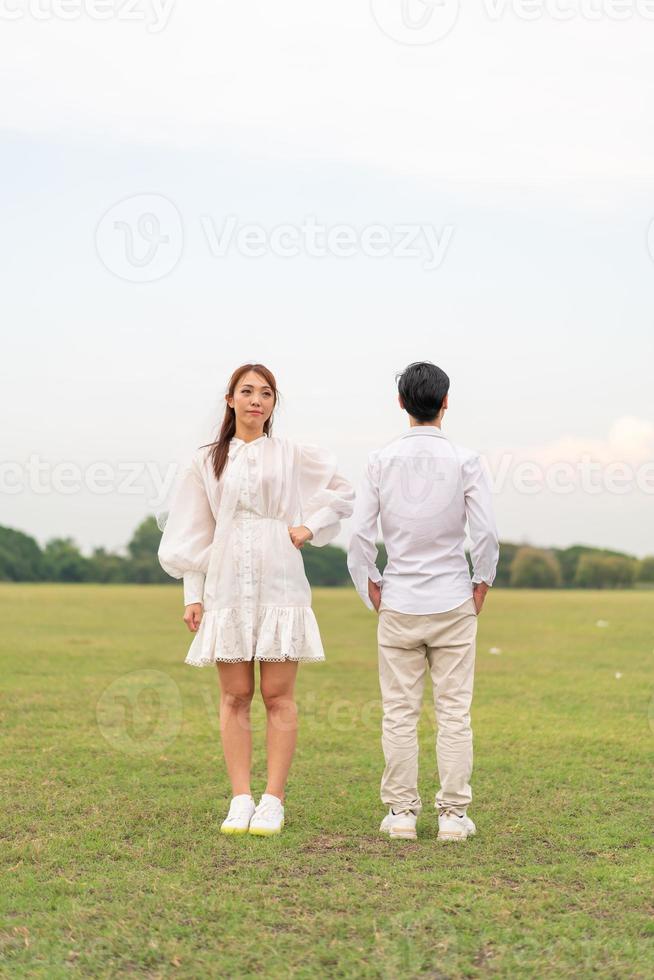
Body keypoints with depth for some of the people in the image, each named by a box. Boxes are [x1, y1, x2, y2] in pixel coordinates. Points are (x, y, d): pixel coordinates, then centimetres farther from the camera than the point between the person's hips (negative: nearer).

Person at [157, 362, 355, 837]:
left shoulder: (294, 455, 6)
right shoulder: (206, 461, 9)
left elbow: (344, 492, 15)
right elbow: (195, 533, 10)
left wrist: (310, 527, 2)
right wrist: (192, 595, 5)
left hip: (280, 587, -1)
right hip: (227, 587, 1)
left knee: (278, 696, -1)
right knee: (235, 696, 2)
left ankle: (274, 801, 4)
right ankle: (241, 800, 8)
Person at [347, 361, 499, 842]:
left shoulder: (381, 461, -1)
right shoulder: (465, 461, -5)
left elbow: (360, 537, -2)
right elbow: (487, 535, -8)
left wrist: (373, 595, 10)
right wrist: (480, 589, 7)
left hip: (398, 607, 1)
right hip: (453, 604, -1)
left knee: (399, 714, 6)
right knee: (455, 713, 4)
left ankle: (401, 813, 9)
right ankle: (453, 815, 6)